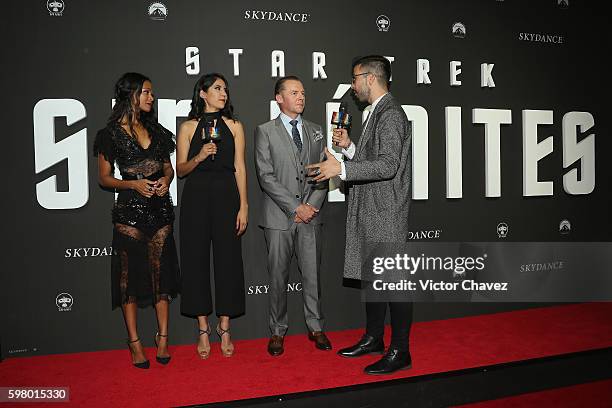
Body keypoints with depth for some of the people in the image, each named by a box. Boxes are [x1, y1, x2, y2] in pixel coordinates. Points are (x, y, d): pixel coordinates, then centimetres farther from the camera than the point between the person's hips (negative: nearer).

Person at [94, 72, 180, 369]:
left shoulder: (156, 130, 13)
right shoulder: (112, 133, 0)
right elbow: (104, 178, 1)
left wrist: (166, 180, -2)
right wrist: (133, 184, -15)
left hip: (160, 208, 4)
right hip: (129, 211, -4)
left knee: (160, 271, 5)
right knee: (130, 274, 2)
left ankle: (163, 337, 15)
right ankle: (134, 341, 14)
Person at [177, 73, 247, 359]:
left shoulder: (234, 126, 8)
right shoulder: (188, 127, 6)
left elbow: (239, 168, 3)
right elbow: (180, 169, 6)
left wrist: (243, 206, -4)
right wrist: (199, 157, -14)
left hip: (226, 196, 1)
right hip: (196, 197, 0)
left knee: (227, 259, 1)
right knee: (196, 260, 2)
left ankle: (224, 328, 15)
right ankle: (203, 330, 15)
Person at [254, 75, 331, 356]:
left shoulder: (315, 131, 14)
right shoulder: (265, 131, 2)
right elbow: (266, 176, -7)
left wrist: (311, 205, -5)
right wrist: (295, 207, -12)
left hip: (310, 216, 3)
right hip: (279, 217, -3)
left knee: (312, 273, 7)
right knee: (278, 276, 4)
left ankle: (315, 327, 21)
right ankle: (277, 331, 17)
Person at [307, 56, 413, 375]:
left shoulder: (390, 114, -13)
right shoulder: (377, 113, 18)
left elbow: (387, 165, -23)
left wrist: (341, 168, -24)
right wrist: (349, 147, 9)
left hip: (386, 215, -10)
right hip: (369, 214, 10)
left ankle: (400, 351, 9)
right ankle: (374, 339, 31)